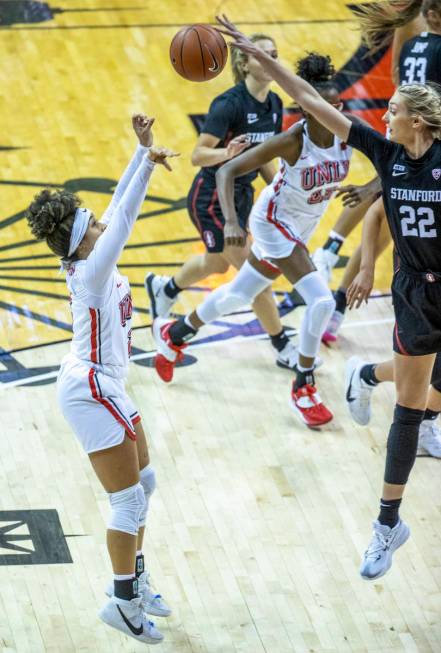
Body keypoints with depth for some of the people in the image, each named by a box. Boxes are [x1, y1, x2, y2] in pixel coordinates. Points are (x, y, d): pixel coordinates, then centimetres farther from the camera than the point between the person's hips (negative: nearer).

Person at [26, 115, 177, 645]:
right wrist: (147, 155, -26)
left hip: (103, 387, 10)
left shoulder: (88, 260, 0)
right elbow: (125, 214, -28)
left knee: (143, 482, 20)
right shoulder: (91, 273, -23)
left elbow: (120, 209, 5)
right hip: (90, 393, -10)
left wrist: (145, 154, -2)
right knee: (129, 498, -3)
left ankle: (134, 580, 32)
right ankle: (124, 602, 6)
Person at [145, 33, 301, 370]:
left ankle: (164, 288, 56)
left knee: (217, 264, 28)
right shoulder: (229, 104, -25)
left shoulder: (274, 104, -1)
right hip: (212, 199, -9)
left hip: (242, 194, 9)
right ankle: (283, 349, 9)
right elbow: (198, 155, -26)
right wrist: (226, 153, -44)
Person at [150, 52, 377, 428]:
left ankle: (174, 335, 45)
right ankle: (303, 389, -1)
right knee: (321, 299, -18)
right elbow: (227, 171, -30)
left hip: (303, 226, 6)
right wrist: (231, 222, -42)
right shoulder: (292, 141, -32)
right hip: (274, 222, -6)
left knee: (240, 295, 22)